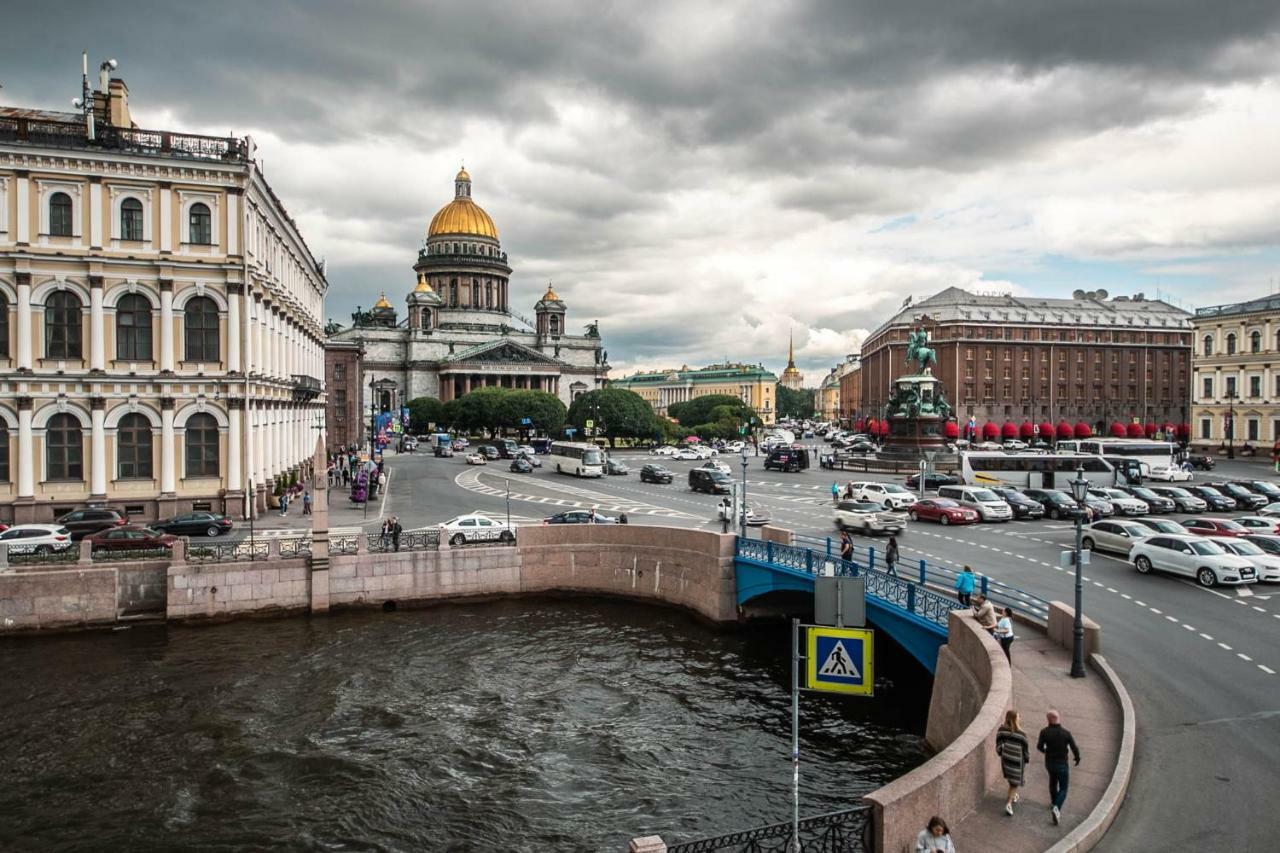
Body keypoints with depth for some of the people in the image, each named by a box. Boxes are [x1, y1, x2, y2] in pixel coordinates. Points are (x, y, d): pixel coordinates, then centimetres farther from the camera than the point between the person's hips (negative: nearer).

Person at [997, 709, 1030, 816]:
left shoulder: (1001, 730, -13)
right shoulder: (1021, 734, -21)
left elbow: (998, 746, -7)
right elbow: (1026, 749, -10)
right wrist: (1027, 758, 9)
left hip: (1005, 759, 4)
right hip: (1018, 761, -4)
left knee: (1010, 780, 28)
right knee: (1015, 783, 10)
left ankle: (1013, 795, 48)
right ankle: (1008, 803, 0)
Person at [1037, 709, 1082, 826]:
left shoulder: (1044, 732, -14)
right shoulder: (1066, 733, -15)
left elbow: (1039, 747, -11)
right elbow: (1074, 748, -11)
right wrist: (1077, 759, 11)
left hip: (1049, 763, 2)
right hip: (1062, 765, -2)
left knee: (1053, 779, 31)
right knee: (1063, 789, 9)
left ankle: (1054, 802, 45)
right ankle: (1056, 808, -15)